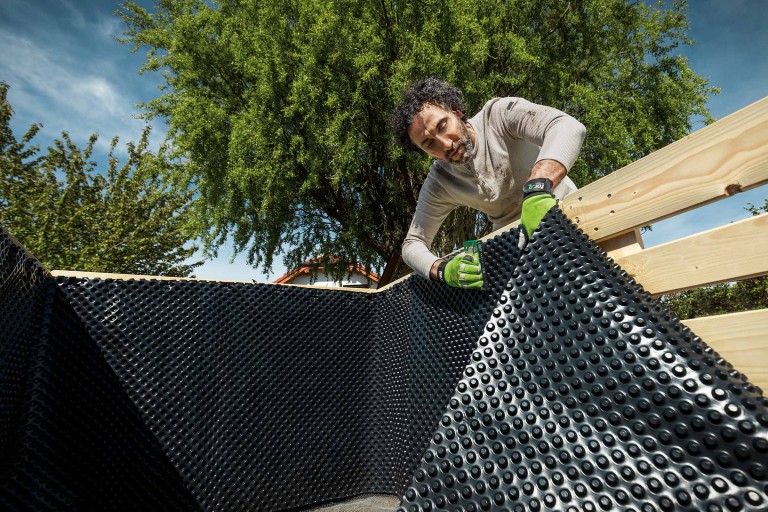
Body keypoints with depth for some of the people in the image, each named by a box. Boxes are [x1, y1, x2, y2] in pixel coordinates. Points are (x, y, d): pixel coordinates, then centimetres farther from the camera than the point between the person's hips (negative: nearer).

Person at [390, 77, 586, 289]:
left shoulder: (500, 114, -17)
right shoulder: (438, 184, -9)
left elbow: (569, 127, -32)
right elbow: (413, 244, -6)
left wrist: (537, 189, -50)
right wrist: (443, 269, -28)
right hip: (517, 245, 2)